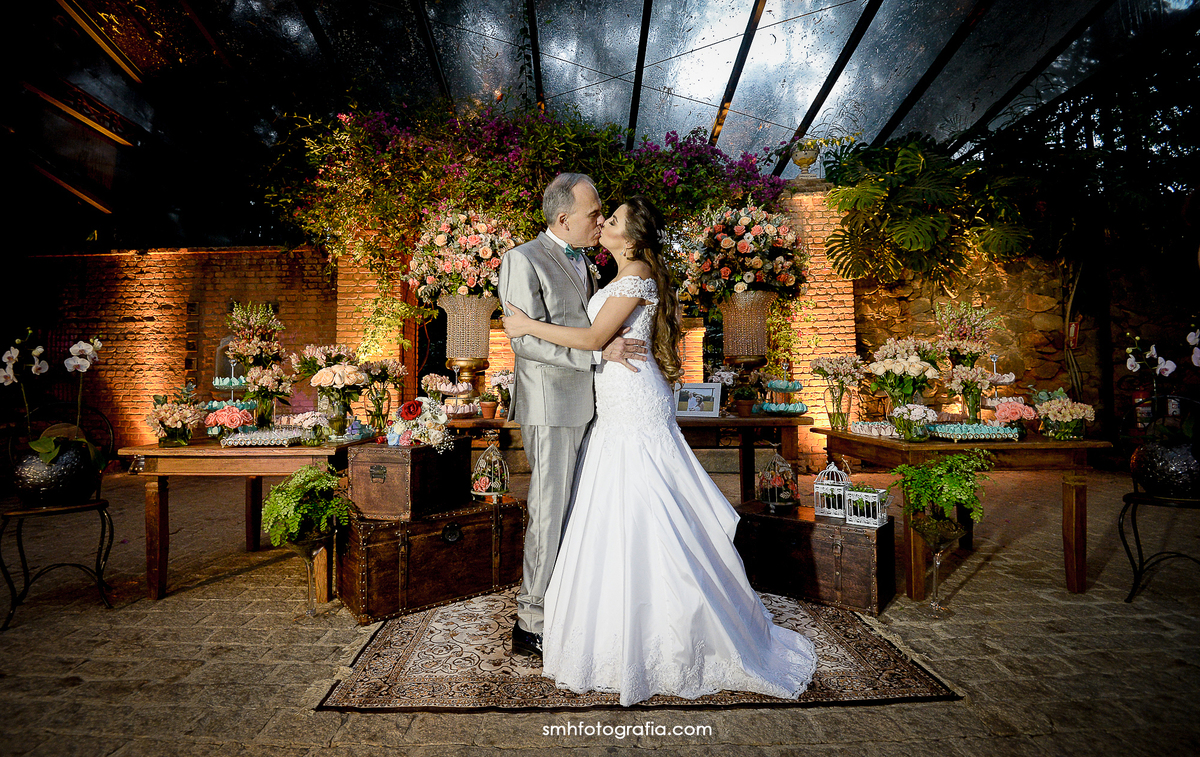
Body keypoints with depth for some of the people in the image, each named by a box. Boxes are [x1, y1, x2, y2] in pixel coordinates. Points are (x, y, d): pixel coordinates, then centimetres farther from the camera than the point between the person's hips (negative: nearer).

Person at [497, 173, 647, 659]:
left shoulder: (582, 263, 18)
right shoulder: (524, 260, -9)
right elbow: (526, 340, -18)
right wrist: (599, 351, -22)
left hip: (584, 404, 8)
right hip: (552, 405, -8)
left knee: (576, 510, 13)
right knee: (550, 514, -2)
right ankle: (532, 625, 14)